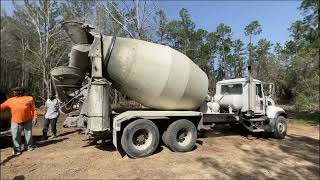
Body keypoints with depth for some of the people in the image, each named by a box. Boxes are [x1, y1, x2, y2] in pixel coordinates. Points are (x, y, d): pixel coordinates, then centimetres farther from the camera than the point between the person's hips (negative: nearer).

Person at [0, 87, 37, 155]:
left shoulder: (29, 98, 3)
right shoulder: (10, 100, 11)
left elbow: (33, 109, 1)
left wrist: (34, 117, -6)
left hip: (27, 121, -2)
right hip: (15, 122, 2)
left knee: (28, 135, 10)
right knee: (15, 136, 5)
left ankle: (29, 146, 28)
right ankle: (18, 149, 20)